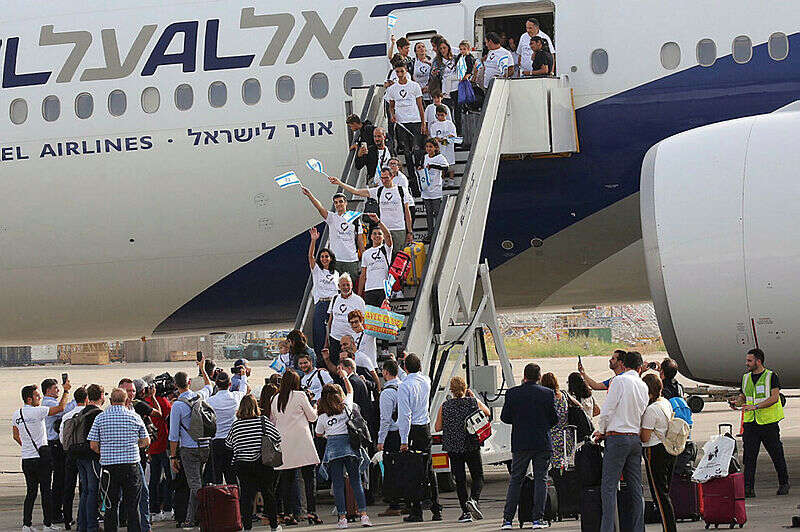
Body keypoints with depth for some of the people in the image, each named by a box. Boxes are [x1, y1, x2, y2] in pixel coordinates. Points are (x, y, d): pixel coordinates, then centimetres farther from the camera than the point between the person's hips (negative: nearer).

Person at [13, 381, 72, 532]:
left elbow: (16, 436, 19)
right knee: (46, 491, 1)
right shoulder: (37, 412, -14)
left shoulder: (16, 415, 8)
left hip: (26, 458, 7)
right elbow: (61, 408, -11)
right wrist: (66, 391, 1)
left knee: (31, 492, 11)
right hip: (41, 457, -7)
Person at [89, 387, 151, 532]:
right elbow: (146, 441, 6)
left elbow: (93, 445, 0)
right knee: (132, 506, 2)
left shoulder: (100, 418, 0)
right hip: (131, 465, -1)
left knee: (111, 505, 7)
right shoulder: (135, 417, 0)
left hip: (108, 465, 1)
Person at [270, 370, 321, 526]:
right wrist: (315, 409, 26)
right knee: (309, 477, -2)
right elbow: (312, 417, 6)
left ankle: (290, 514, 1)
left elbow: (273, 421, 19)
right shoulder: (300, 395, -2)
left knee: (289, 479, 5)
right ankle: (311, 512, -9)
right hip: (301, 441, -4)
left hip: (284, 443, 4)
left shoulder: (276, 399, 10)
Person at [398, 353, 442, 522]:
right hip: (426, 428, 6)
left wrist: (404, 440, -16)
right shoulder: (426, 381, 3)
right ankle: (436, 510, 12)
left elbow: (405, 415, -18)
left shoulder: (405, 386, -15)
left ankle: (416, 512, -3)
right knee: (429, 469, 12)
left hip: (413, 430, -6)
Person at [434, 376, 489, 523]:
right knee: (478, 476, 11)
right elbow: (487, 413, 16)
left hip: (453, 448, 1)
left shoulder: (445, 406, -3)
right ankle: (473, 499, -16)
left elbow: (437, 428, 3)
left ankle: (466, 512, 3)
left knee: (460, 479, 7)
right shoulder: (474, 402, -3)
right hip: (472, 447, -1)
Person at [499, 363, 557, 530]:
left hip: (520, 444, 1)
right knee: (540, 479, 6)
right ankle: (538, 518, 0)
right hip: (543, 444, -1)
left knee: (515, 479, 9)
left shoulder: (512, 393, -3)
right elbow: (554, 418, -1)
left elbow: (504, 417, 0)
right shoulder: (548, 394, -4)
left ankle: (508, 519, 5)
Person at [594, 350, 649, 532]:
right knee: (635, 488, 8)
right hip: (636, 438, 6)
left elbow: (607, 410, -11)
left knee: (609, 486, -7)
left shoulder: (620, 380, -8)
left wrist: (601, 431, 5)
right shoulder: (643, 386, 11)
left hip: (618, 438, -6)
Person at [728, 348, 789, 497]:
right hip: (750, 423, 4)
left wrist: (755, 406, -25)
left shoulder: (771, 376, -6)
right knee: (749, 456, -5)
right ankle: (748, 488, -6)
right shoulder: (746, 378, 12)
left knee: (777, 455, 6)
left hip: (768, 423, -4)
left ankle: (783, 484, 21)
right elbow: (743, 397, 19)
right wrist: (737, 402, -5)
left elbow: (774, 398, -15)